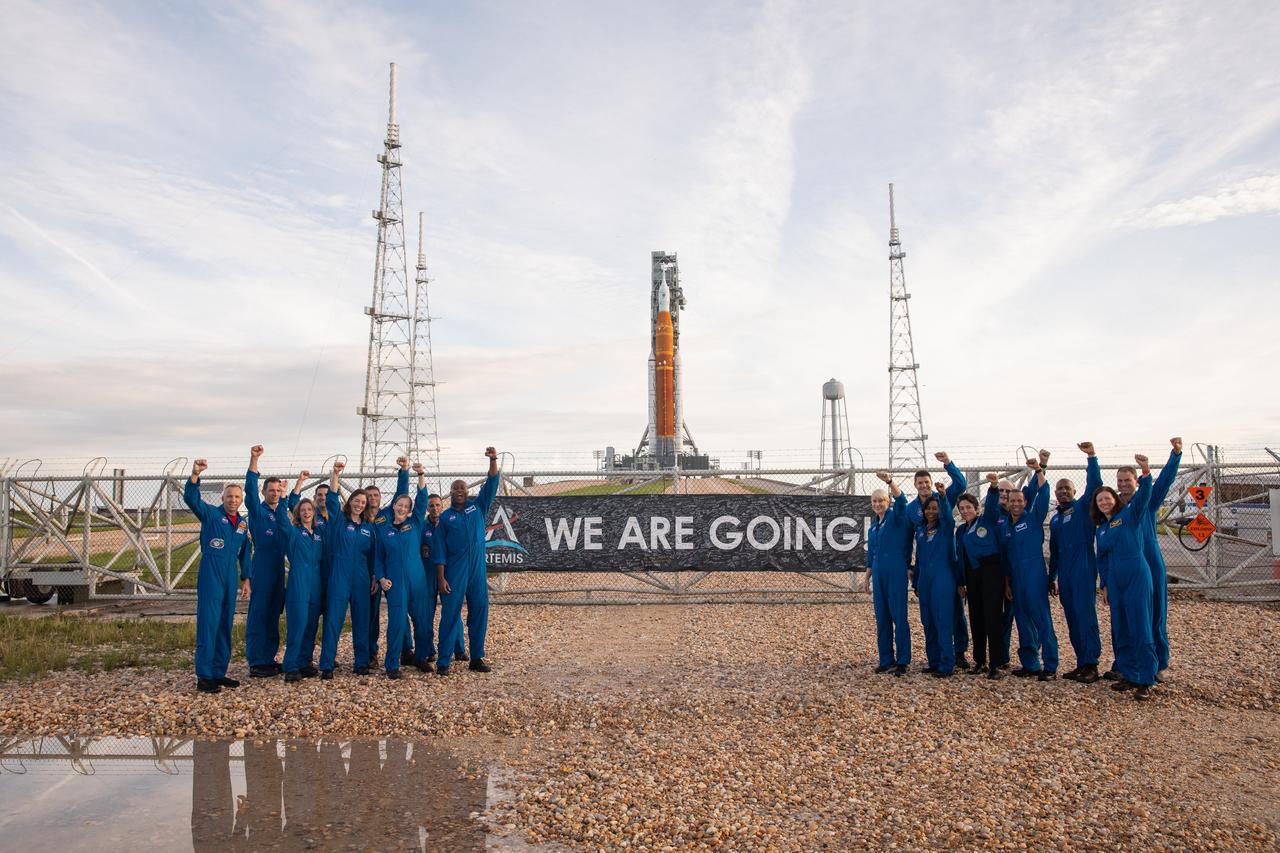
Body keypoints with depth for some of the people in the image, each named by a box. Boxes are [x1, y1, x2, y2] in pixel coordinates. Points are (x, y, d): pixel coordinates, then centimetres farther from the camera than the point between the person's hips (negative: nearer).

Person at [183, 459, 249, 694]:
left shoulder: (242, 524, 14)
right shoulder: (211, 514, -1)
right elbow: (190, 498, -18)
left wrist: (246, 579, 15)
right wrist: (195, 474, -33)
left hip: (230, 579, 6)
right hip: (210, 577, -6)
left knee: (225, 626, 10)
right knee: (208, 624, -7)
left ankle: (219, 673, 18)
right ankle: (204, 677, -3)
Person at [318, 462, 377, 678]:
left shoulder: (368, 527, 13)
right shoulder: (339, 520, 3)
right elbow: (332, 498, -12)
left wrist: (374, 577, 9)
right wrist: (335, 474, -23)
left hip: (361, 578, 4)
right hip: (339, 576, -4)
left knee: (361, 620, 6)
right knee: (333, 619, -6)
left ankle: (362, 662, 15)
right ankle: (327, 665, -2)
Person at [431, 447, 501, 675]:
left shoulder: (478, 507, 10)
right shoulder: (445, 517, 4)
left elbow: (491, 484, 0)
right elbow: (439, 551, 1)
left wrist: (493, 459, -14)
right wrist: (441, 578, -7)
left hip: (478, 571, 3)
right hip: (454, 573, -3)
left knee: (479, 614, 7)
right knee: (450, 615, -2)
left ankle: (477, 658, 17)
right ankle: (444, 661, 3)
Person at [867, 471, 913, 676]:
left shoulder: (896, 517, -2)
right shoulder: (873, 526, 16)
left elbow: (901, 500, -24)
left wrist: (890, 481, -39)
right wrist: (868, 577, 21)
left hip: (896, 571, -7)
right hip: (879, 573, 7)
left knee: (899, 616, -5)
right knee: (882, 618, 8)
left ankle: (902, 661, 1)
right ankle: (886, 660, 16)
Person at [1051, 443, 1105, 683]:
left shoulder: (1083, 507, 2)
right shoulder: (1055, 518, 18)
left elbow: (1094, 484, -16)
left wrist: (1091, 457, -24)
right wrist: (1051, 577, 22)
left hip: (1083, 570, -7)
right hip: (1065, 574, 7)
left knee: (1085, 615, -10)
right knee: (1072, 618, 8)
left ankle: (1091, 665, -7)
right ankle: (1081, 663, 15)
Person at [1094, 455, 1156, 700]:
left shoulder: (1130, 514, 0)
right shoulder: (1101, 530, 15)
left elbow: (1143, 496, -18)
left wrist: (1146, 472, -34)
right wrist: (1104, 586, 15)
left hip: (1137, 577, -6)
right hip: (1115, 582, 6)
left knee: (1141, 628, -5)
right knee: (1120, 630, 10)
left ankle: (1146, 681, 0)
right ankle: (1129, 675, 20)